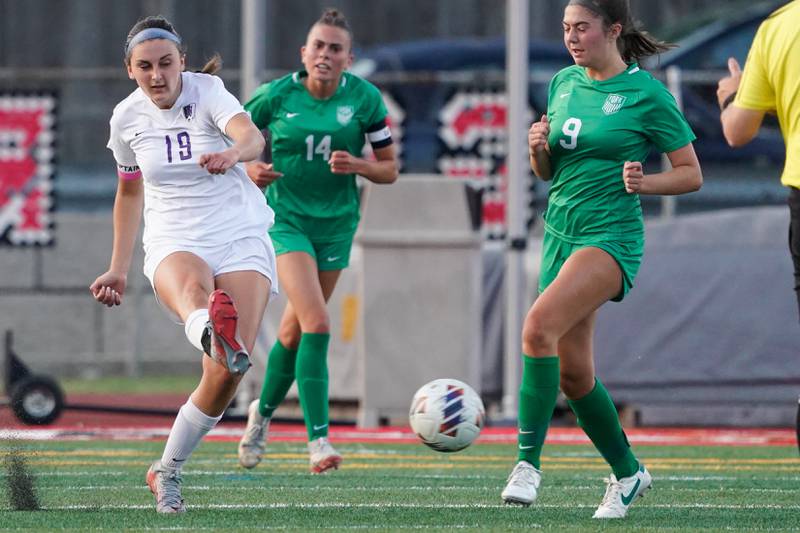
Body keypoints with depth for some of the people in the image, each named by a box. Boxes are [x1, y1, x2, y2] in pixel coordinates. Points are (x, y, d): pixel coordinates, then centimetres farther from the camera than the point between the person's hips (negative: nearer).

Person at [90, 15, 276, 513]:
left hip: (241, 240, -1)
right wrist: (118, 269, 22)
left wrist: (234, 153, -51)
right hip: (173, 245, 1)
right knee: (192, 287, -40)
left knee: (225, 374, -15)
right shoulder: (127, 117, 5)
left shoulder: (207, 90, -6)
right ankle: (216, 334, -77)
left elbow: (251, 135, -27)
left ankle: (168, 471, 6)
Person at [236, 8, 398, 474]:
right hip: (286, 220, -3)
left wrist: (356, 165, -19)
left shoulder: (365, 99, -5)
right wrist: (250, 168, -14)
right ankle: (318, 439, -19)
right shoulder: (277, 96, -8)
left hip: (336, 225, 3)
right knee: (317, 324, -19)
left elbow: (389, 169, 1)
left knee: (296, 329, 14)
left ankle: (264, 412, 39)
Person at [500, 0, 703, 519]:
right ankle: (628, 472, 28)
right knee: (573, 374, 8)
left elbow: (692, 174, -2)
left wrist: (644, 182, -20)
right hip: (560, 233, 7)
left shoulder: (647, 94, -7)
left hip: (611, 236, -7)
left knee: (539, 325, -29)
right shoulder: (564, 83, 11)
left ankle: (529, 462, -27)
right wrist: (538, 148, -2)